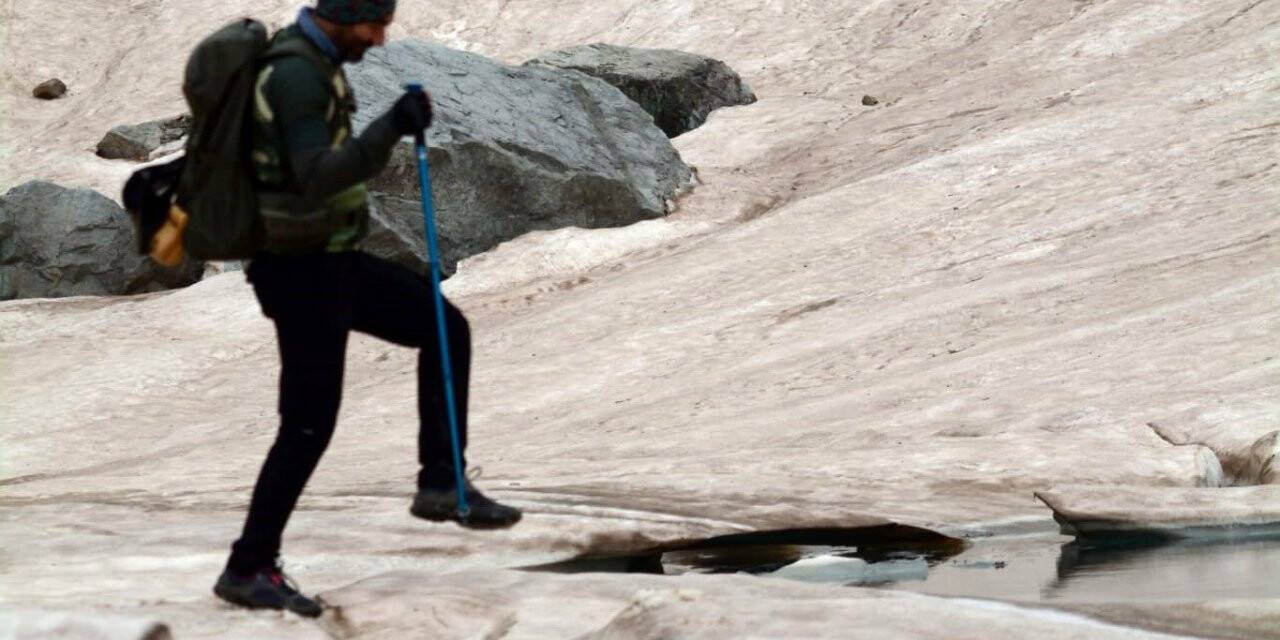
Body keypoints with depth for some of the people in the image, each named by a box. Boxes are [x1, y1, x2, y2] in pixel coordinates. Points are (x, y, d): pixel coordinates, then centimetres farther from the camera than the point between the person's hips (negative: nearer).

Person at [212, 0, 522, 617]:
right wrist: (391, 128, -39)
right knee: (308, 425, -2)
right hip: (303, 272, -10)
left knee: (445, 328, 10)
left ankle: (440, 483, 13)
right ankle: (248, 569, 9)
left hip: (330, 261, 10)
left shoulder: (308, 59, 9)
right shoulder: (298, 74, -22)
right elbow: (317, 178, -34)